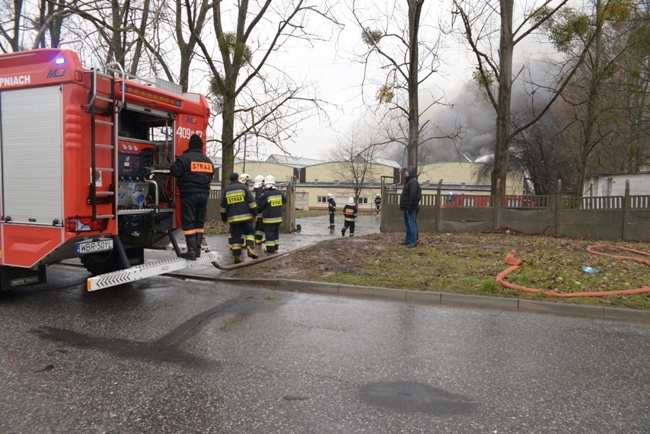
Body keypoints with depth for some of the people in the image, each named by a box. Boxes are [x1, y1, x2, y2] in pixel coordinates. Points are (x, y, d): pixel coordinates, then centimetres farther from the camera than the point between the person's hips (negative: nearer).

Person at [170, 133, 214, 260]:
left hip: (189, 194, -5)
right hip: (203, 194, 6)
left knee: (188, 223, -3)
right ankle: (198, 249, 15)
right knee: (200, 222, 13)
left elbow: (174, 171, -11)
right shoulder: (208, 160, 11)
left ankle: (192, 251, -8)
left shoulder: (185, 158, -9)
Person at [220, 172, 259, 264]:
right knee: (249, 232, 9)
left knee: (235, 235, 6)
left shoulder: (226, 190, 10)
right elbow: (251, 202, -5)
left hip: (233, 218, 2)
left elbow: (223, 206, 14)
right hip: (246, 216, -2)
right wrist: (255, 214, 2)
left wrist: (224, 218, 23)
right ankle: (250, 248, -12)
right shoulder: (243, 187, 0)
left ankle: (237, 256, 4)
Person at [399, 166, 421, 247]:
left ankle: (414, 241, -3)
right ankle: (407, 240, 23)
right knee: (407, 224, 15)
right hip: (406, 208, 10)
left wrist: (410, 207, -23)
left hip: (411, 208, -10)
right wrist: (403, 206, 17)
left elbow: (413, 196, -22)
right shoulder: (408, 181, 18)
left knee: (412, 224, -7)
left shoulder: (413, 182, -14)